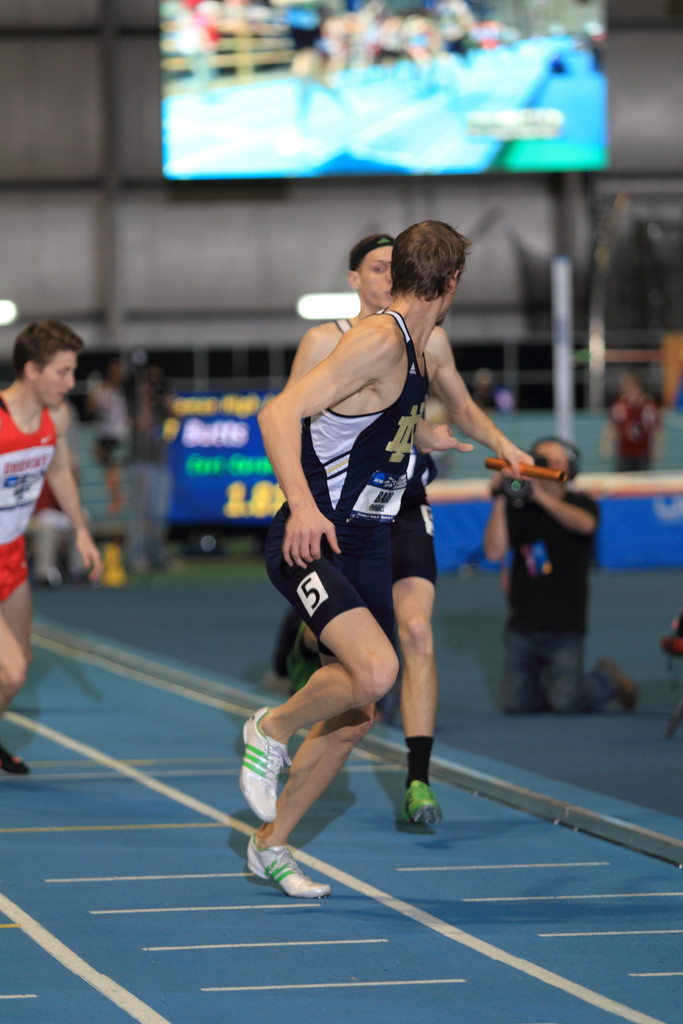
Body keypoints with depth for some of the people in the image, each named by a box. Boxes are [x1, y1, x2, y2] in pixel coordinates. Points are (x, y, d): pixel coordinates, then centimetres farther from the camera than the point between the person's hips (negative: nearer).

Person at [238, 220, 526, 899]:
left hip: (367, 545, 9)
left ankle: (270, 845, 23)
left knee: (354, 716, 8)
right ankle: (270, 731, -2)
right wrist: (302, 505, -37)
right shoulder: (378, 340, -16)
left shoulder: (413, 350, 13)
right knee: (375, 670, -30)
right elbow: (279, 414, -25)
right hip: (312, 540, -9)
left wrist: (424, 438, 53)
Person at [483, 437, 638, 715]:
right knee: (516, 703, -2)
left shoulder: (581, 504, 1)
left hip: (564, 626, -3)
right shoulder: (519, 510, 5)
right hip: (523, 624, 3)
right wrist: (499, 501, -14)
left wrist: (541, 496, -32)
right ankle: (549, 680, 29)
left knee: (567, 703, -10)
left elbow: (585, 524, -24)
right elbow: (494, 552, -7)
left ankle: (606, 677, 20)